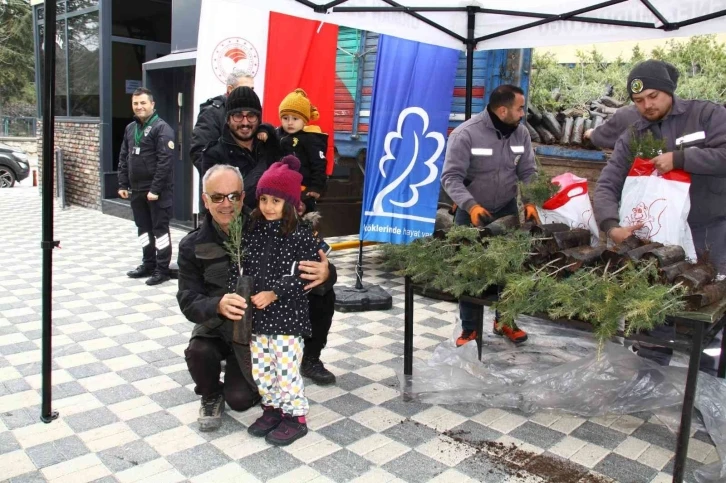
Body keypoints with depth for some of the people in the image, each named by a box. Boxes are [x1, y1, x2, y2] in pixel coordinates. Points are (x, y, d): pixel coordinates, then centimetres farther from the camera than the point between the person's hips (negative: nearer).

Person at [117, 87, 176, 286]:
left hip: (157, 190, -8)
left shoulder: (161, 128, -11)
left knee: (160, 228, -1)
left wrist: (155, 189, -21)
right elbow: (123, 158, 17)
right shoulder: (130, 128, 14)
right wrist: (123, 185, 9)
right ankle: (148, 264, 26)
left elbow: (165, 161, -18)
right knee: (143, 228, 15)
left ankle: (162, 269, 6)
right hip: (136, 190, 8)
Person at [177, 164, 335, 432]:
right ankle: (211, 397, 6)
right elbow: (188, 302, -16)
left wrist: (325, 273, -42)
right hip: (217, 326, 2)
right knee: (198, 352, -30)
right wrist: (217, 305, -40)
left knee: (240, 400, -13)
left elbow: (304, 274, -16)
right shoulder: (193, 246, -11)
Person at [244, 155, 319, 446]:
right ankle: (273, 409, 33)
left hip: (288, 316, -6)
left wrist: (273, 294, -20)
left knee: (286, 369, 0)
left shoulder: (301, 235, -11)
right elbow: (246, 268, 9)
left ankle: (296, 417, 18)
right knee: (259, 369, 14)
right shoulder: (253, 230, 5)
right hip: (258, 315, 6)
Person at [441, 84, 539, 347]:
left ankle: (504, 321, 28)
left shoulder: (520, 133, -4)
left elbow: (528, 173, 2)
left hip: (506, 210, 4)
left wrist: (530, 202, -14)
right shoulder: (465, 134, -21)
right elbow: (451, 177, -22)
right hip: (471, 212, -4)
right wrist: (471, 206, -35)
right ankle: (469, 328, 17)